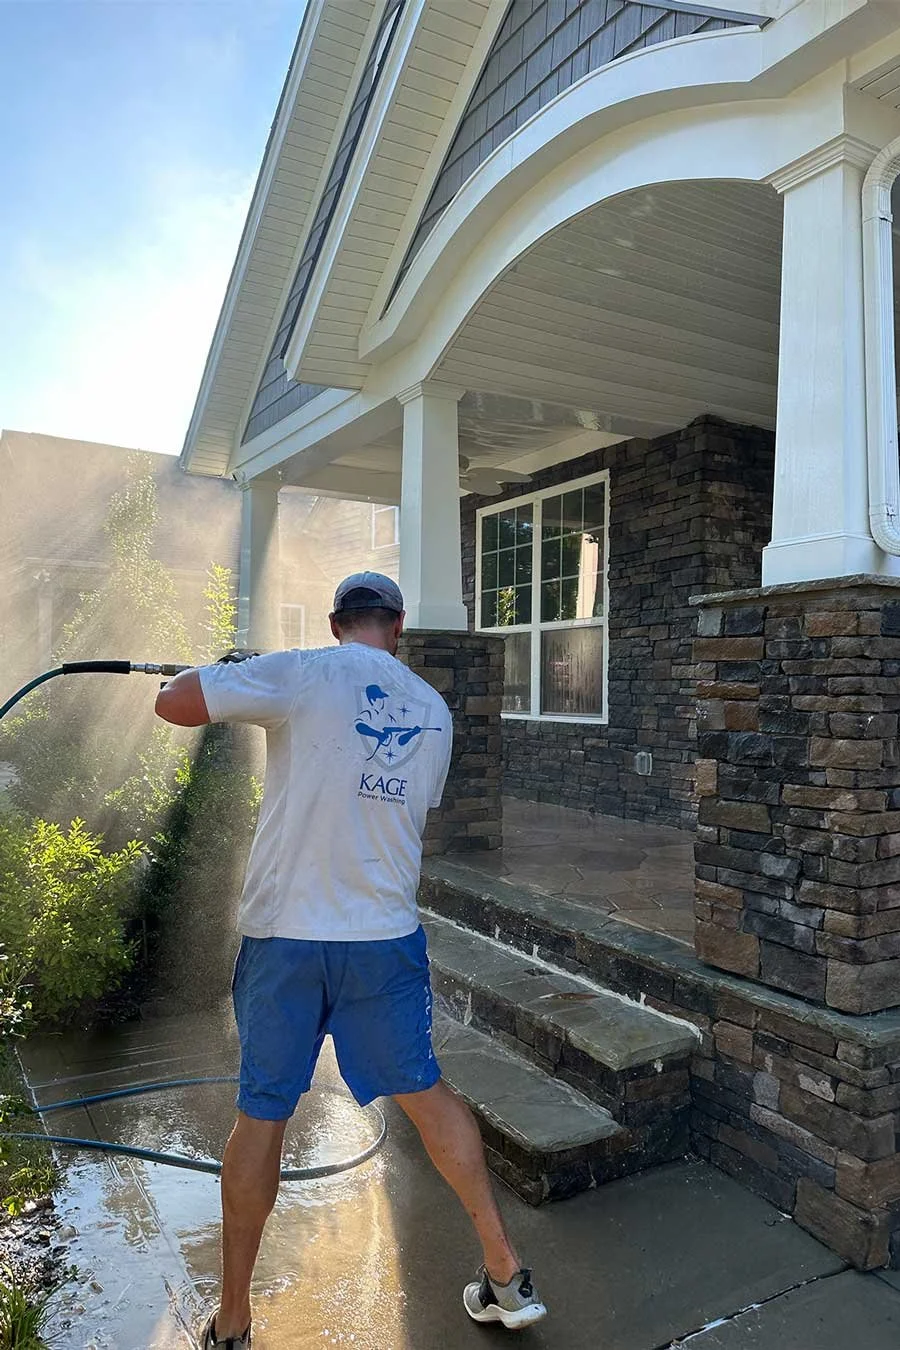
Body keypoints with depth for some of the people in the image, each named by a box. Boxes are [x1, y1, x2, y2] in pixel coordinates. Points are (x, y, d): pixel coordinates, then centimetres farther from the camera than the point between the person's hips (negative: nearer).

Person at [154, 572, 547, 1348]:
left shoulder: (301, 677, -10)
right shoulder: (434, 712, 5)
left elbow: (174, 704, -11)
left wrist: (210, 673, 9)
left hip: (285, 935, -3)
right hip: (388, 936, 3)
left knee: (261, 1115, 12)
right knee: (424, 1093, 19)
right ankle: (507, 1276, 28)